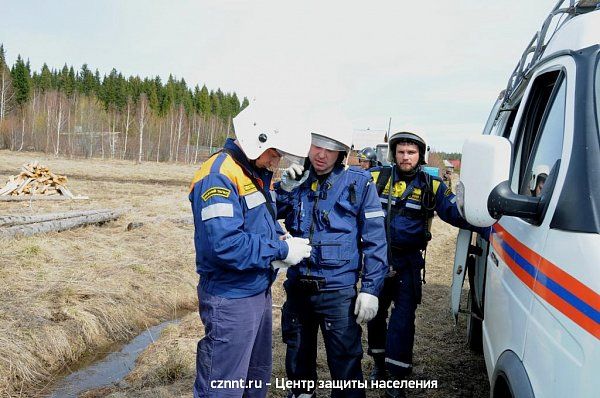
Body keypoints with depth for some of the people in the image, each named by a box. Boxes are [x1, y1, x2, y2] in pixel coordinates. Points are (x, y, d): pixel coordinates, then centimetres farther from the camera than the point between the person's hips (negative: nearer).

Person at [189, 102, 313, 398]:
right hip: (230, 299, -9)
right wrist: (281, 251, -20)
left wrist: (281, 239, -4)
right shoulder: (220, 176, -22)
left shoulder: (258, 173, 8)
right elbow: (226, 245, -31)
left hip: (259, 292, 10)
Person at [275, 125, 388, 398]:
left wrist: (371, 289, -11)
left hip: (337, 290, -4)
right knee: (298, 355, 21)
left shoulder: (359, 183, -8)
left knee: (345, 362, 3)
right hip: (297, 285, 5)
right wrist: (285, 187, -10)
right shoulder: (297, 177, 4)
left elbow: (375, 240, -7)